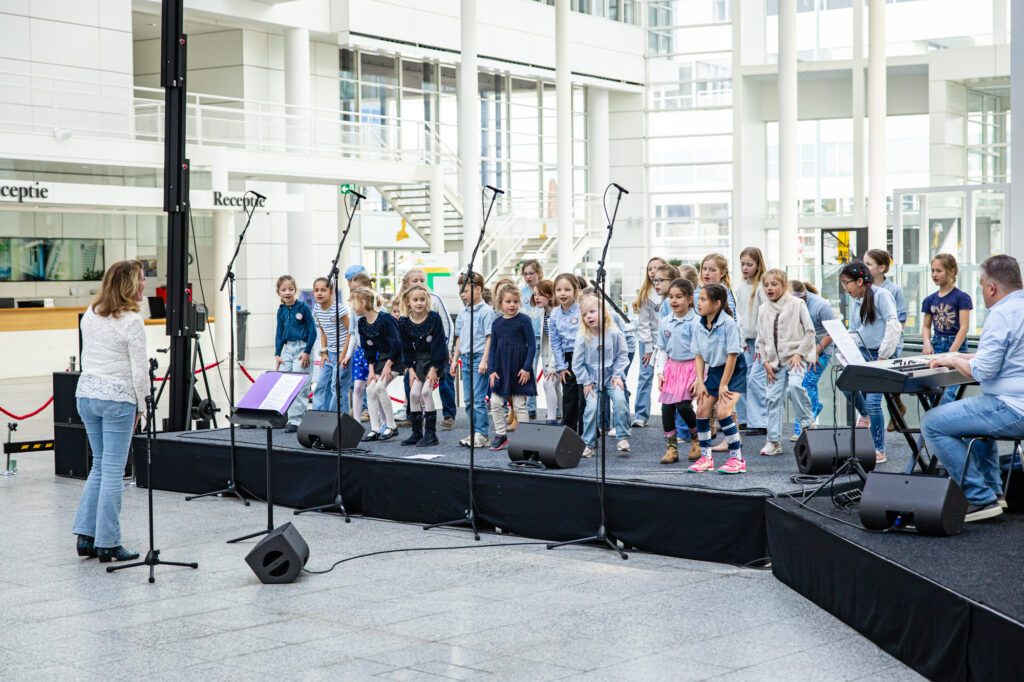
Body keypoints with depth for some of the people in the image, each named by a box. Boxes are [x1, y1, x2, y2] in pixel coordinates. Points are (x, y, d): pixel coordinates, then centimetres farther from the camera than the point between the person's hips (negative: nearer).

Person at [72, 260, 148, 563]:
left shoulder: (90, 315, 9)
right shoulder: (131, 321, -13)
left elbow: (86, 357, 14)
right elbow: (140, 370, -13)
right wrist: (142, 406, -1)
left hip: (86, 393, 7)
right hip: (117, 399, -7)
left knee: (100, 466, 17)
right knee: (113, 471, 0)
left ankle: (86, 536, 15)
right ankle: (107, 544, 4)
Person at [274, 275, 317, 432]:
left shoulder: (303, 308, -7)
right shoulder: (281, 310, 8)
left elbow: (312, 331, -7)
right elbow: (279, 333, 12)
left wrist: (307, 352, -12)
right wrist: (277, 354, 5)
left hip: (302, 348, -6)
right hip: (287, 348, 6)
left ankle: (296, 421, -4)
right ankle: (283, 417, 9)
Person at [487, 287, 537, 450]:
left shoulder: (524, 320, -7)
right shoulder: (496, 323, 4)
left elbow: (532, 345, -7)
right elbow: (493, 347, 7)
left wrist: (527, 368, -13)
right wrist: (492, 370, 0)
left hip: (519, 368, -4)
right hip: (501, 368, 4)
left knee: (519, 405, 2)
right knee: (495, 403, 3)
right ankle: (501, 435, 15)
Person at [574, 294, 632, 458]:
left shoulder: (614, 333, -10)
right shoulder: (582, 337, -11)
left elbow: (622, 356, -2)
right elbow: (577, 363, -5)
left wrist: (617, 375, -9)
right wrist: (586, 382, -6)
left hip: (612, 377, 0)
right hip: (592, 379, 0)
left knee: (620, 400, -22)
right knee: (592, 406, -16)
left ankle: (622, 438, -8)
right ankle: (589, 443, 0)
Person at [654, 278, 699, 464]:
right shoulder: (665, 323, 6)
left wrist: (699, 377, -16)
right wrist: (660, 372, 5)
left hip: (690, 367, -6)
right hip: (671, 367, 6)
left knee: (683, 406, -14)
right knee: (667, 408, 2)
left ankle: (697, 440, 12)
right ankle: (671, 448, 12)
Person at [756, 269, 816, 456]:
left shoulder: (797, 304, -4)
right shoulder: (763, 310, 8)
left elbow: (810, 331, -4)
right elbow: (761, 339, 13)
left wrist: (799, 353, -11)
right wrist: (765, 361, 3)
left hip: (795, 358, -4)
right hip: (775, 361, 4)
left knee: (794, 386, -30)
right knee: (773, 398, 1)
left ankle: (807, 420, -9)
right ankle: (774, 442, 7)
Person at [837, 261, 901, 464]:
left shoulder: (881, 295, -11)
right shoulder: (856, 303, 12)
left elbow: (894, 325, -17)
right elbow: (853, 333, 17)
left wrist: (883, 355, -17)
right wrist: (845, 354, 2)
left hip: (883, 355, -7)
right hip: (863, 353, 7)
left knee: (873, 400, -13)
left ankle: (879, 451, -1)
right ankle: (865, 415, 17)